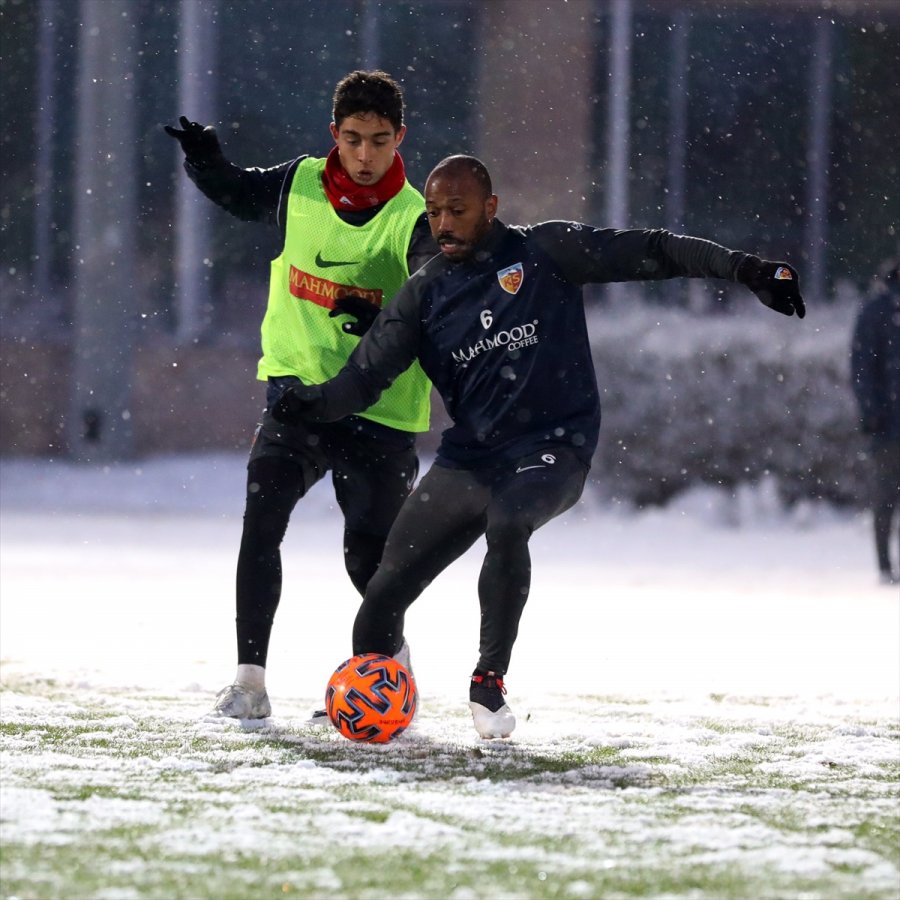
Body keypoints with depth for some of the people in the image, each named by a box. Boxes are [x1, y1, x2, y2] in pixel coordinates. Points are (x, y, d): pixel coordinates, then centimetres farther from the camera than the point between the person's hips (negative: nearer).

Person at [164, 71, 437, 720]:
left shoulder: (413, 219, -10)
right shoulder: (299, 185, 2)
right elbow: (236, 193, 20)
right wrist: (205, 159, -2)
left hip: (378, 408, -3)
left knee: (369, 552, 1)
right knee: (261, 522, -14)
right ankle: (250, 678, -11)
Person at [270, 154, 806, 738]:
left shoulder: (546, 253, -3)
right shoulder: (426, 294, 7)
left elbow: (650, 252, -6)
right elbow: (367, 373, -1)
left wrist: (742, 268, -16)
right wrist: (316, 402, -22)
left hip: (553, 448, -4)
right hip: (468, 459, 4)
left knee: (507, 523, -36)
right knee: (386, 590, -1)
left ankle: (490, 682, -20)